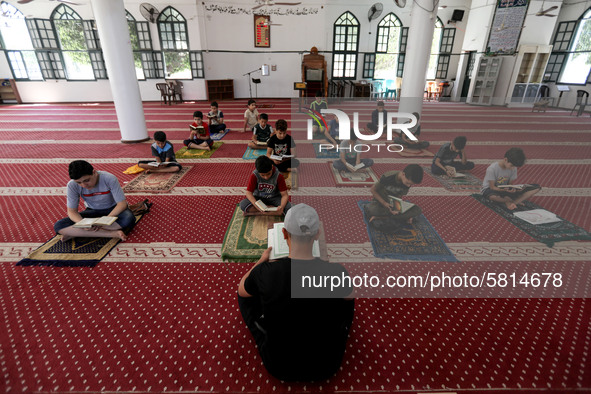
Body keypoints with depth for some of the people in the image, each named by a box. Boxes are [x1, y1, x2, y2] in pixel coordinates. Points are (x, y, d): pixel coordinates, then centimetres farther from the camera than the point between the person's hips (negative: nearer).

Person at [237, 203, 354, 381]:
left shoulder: (264, 273, -25)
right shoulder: (337, 273, -24)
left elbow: (241, 290, 1)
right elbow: (348, 297, 2)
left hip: (278, 366, 0)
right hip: (327, 366, 1)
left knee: (247, 293, 18)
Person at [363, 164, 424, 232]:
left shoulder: (408, 183, -12)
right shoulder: (388, 177, -26)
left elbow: (399, 196, -4)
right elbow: (373, 190, -16)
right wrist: (384, 203, -27)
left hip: (394, 204, 6)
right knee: (371, 209, -41)